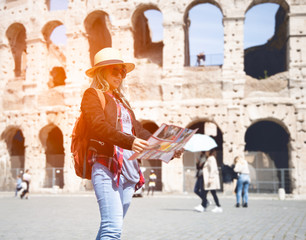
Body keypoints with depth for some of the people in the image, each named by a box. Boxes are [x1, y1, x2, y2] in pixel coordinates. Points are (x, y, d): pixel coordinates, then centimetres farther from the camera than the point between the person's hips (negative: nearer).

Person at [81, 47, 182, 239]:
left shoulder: (122, 100, 26)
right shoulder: (92, 95, 4)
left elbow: (139, 131, 21)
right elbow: (98, 126, -14)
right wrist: (129, 142, -29)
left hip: (128, 169, 7)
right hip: (107, 167, -7)